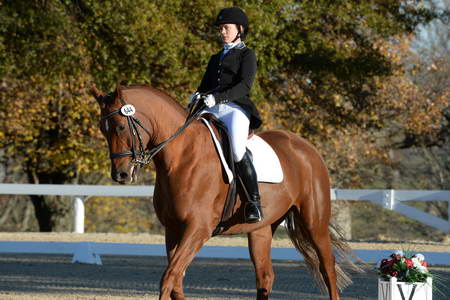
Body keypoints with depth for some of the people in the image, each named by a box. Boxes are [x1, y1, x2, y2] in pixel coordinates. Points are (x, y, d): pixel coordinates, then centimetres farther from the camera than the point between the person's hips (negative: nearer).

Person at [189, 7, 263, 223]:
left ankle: (254, 202, -28)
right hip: (211, 110, 6)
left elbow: (245, 85, -6)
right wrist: (197, 95, -1)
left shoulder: (246, 55, 10)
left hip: (236, 109, -6)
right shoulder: (216, 58, 30)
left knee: (237, 149, -34)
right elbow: (205, 86, 25)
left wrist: (218, 97, -21)